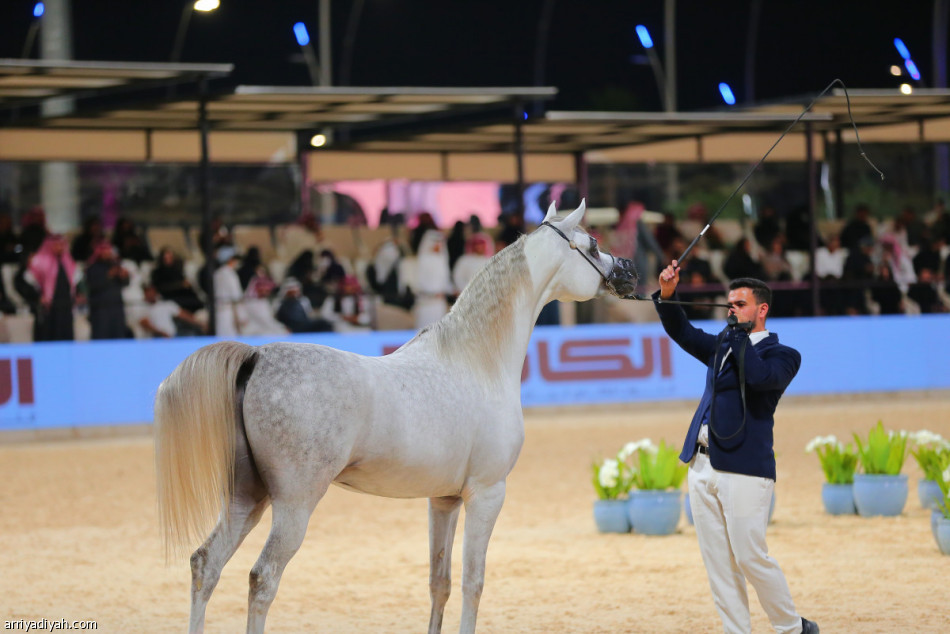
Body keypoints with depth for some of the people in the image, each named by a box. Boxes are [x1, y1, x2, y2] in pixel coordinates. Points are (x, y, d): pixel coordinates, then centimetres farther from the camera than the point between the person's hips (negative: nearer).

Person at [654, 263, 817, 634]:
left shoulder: (781, 355, -1)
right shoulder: (722, 347, 20)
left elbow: (760, 377, -21)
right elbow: (682, 332, 13)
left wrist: (742, 334, -9)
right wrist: (667, 295, -4)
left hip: (744, 470, -7)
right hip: (702, 467, 7)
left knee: (750, 558, -6)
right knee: (717, 562, 5)